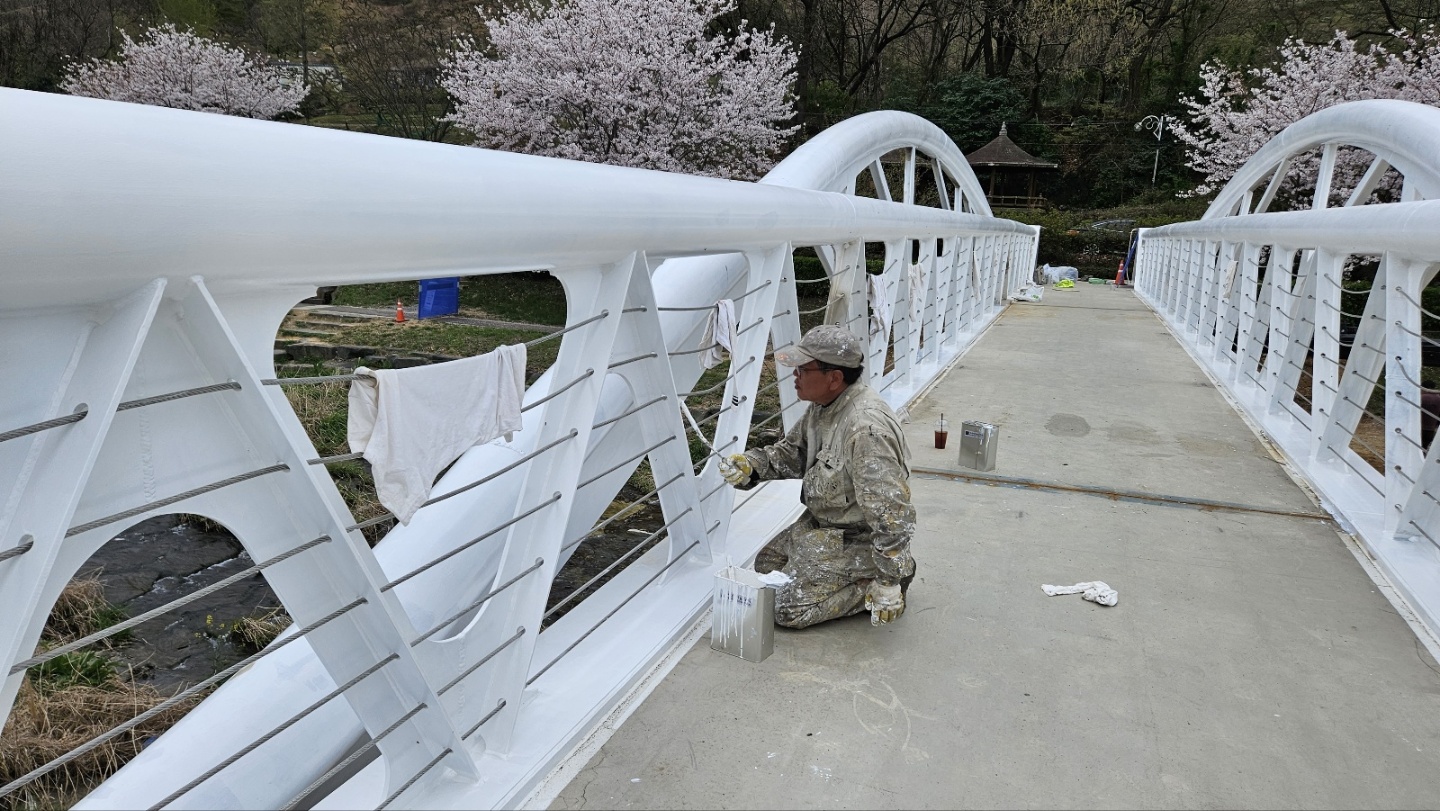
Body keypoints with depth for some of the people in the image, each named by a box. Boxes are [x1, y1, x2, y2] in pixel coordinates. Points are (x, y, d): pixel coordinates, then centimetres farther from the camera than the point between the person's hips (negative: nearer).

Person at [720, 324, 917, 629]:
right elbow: (792, 451, 11)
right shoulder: (824, 405, -4)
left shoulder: (866, 429, -34)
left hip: (857, 540, -9)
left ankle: (896, 575, 2)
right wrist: (751, 464, -9)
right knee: (765, 566, 21)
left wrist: (888, 583, -26)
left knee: (788, 608, -9)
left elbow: (891, 513, -32)